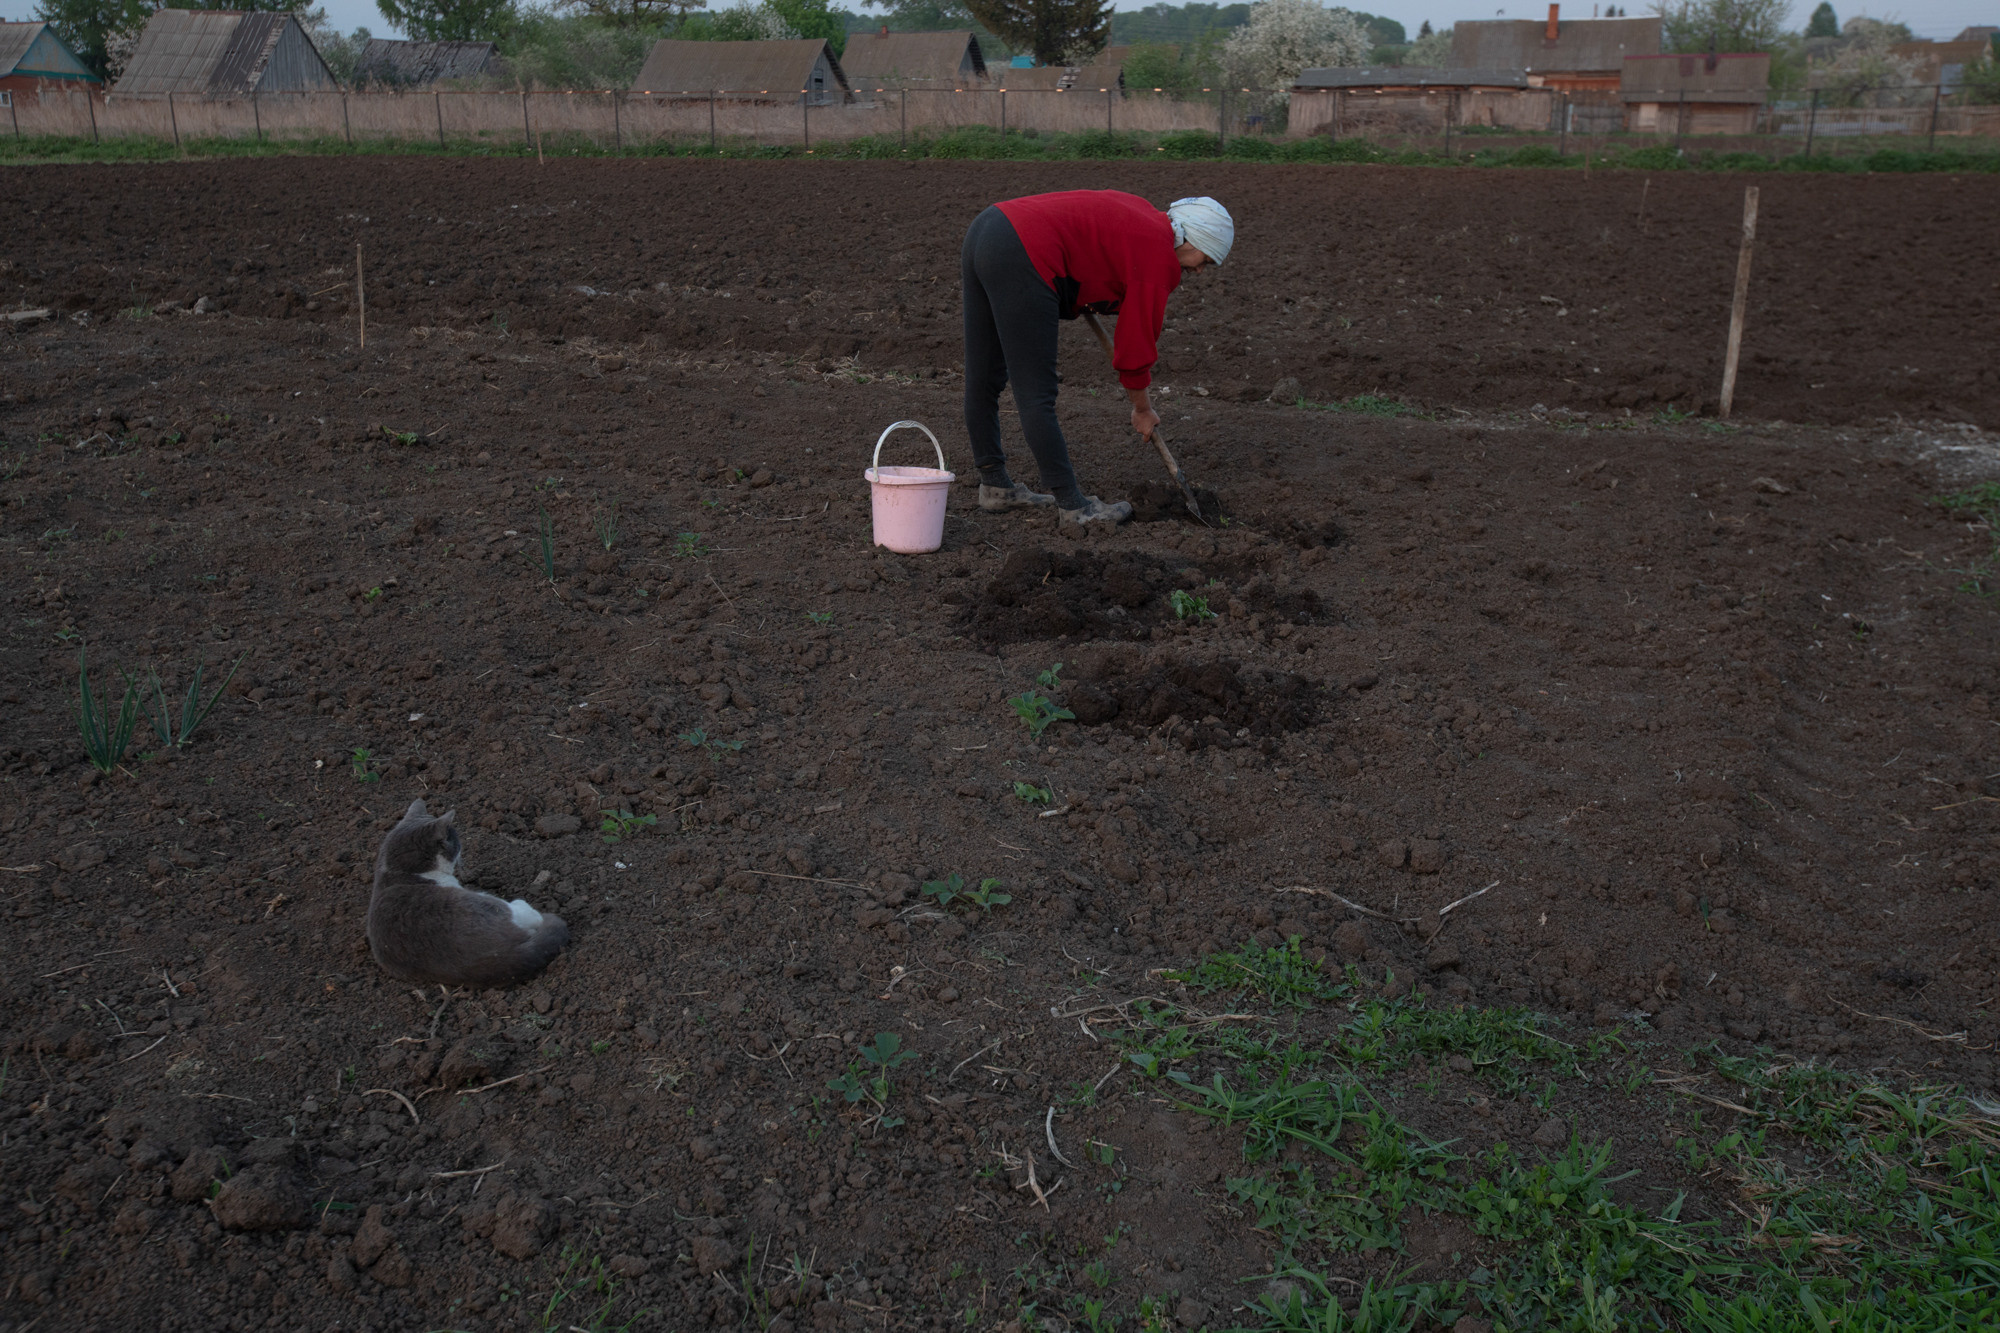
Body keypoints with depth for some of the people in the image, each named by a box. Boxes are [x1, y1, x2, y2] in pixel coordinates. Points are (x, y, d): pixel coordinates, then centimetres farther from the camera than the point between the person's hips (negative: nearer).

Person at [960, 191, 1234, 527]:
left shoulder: (1142, 212, 21)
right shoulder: (1159, 257, -3)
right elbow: (1136, 341, 2)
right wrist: (1142, 409, 17)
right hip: (1019, 258, -10)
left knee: (983, 378, 16)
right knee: (1036, 397, -5)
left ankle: (994, 485, 28)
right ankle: (1074, 505, 3)